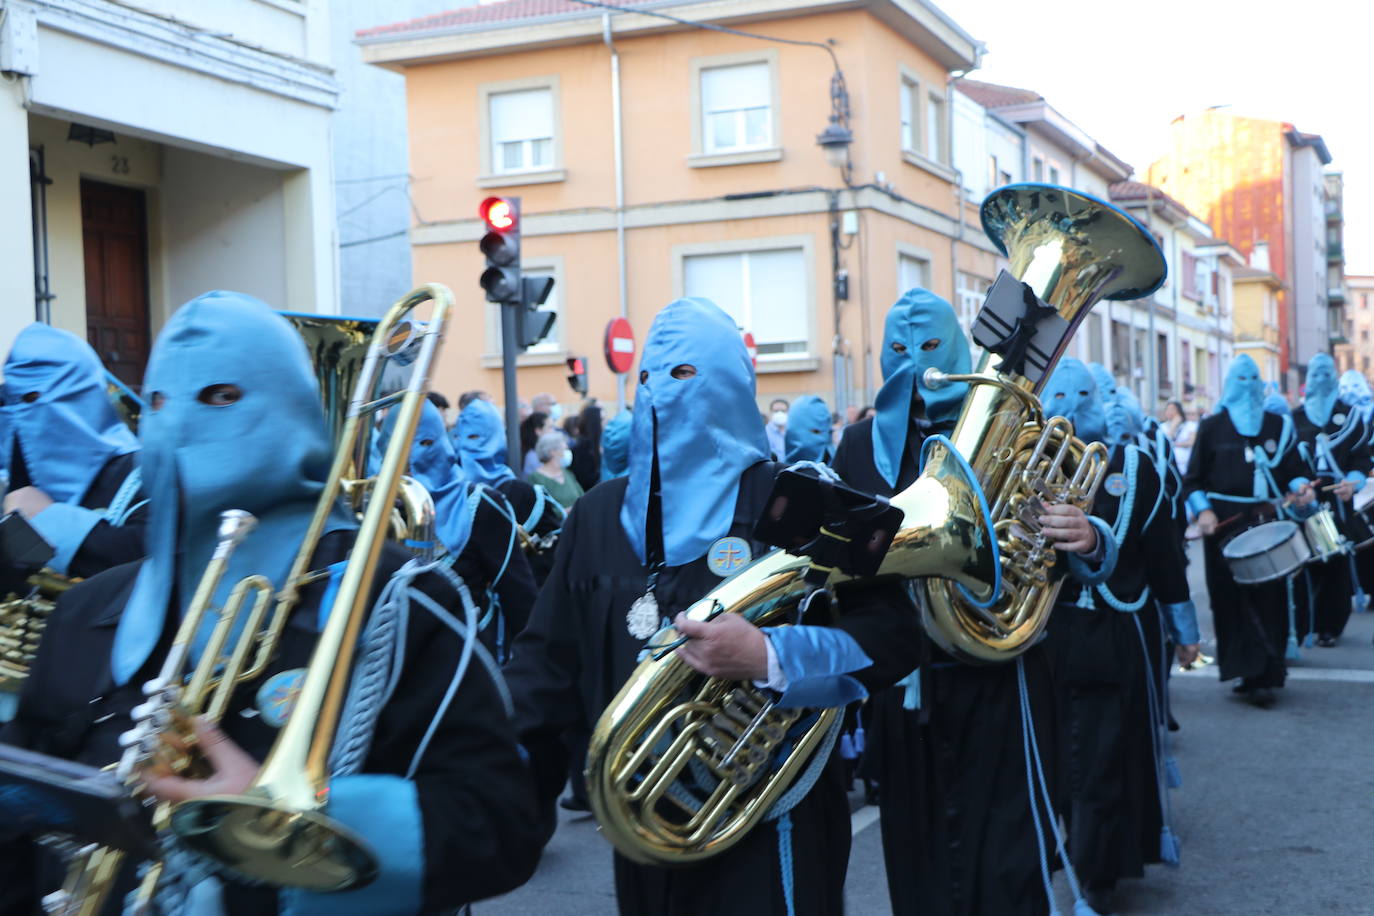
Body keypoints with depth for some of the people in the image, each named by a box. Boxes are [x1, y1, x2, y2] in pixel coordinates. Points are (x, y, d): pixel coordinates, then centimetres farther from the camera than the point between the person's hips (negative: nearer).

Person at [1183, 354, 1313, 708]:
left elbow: (1293, 470, 14)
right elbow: (1193, 479, 4)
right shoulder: (1212, 427, 6)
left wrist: (1300, 488, -8)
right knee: (1232, 597, -4)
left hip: (1267, 521, 2)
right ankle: (1255, 674, 2)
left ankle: (1263, 676, 0)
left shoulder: (1279, 425, 13)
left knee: (1269, 597, -4)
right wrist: (1202, 510, -12)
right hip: (1224, 523, -2)